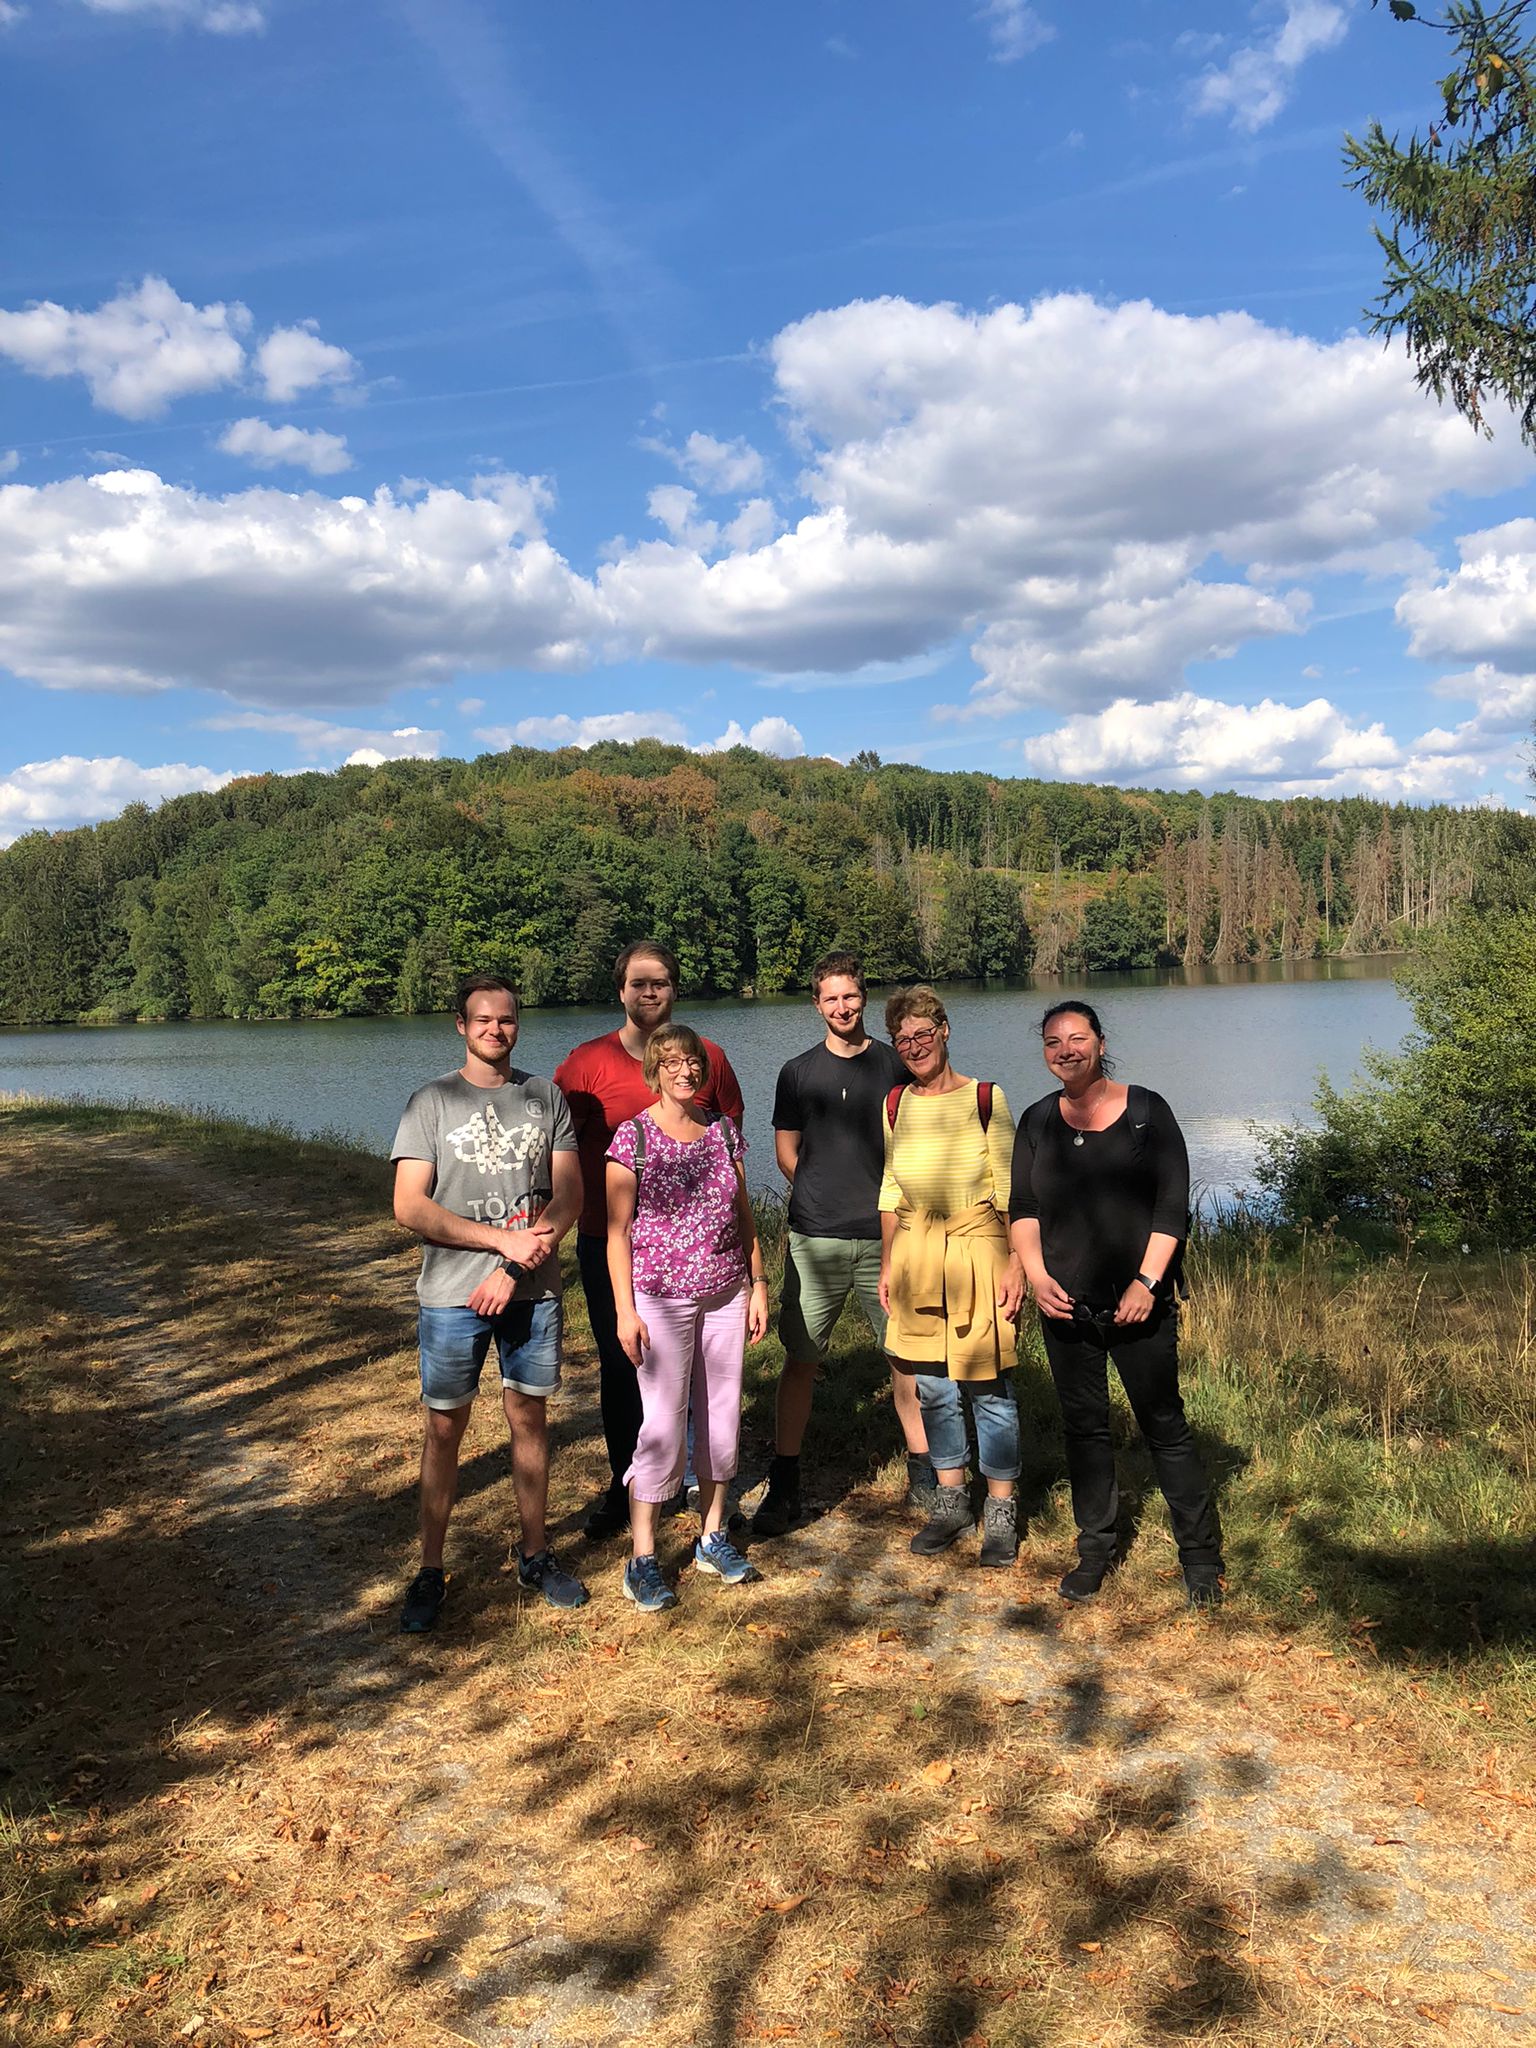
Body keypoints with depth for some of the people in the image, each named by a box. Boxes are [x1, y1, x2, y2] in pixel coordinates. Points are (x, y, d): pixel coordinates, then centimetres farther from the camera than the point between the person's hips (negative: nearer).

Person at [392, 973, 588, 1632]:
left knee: (529, 1416, 11)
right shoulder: (431, 1103, -2)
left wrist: (514, 1269, -12)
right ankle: (430, 1571, 19)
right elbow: (409, 1207, -9)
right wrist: (505, 1239, -16)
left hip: (534, 1288, 2)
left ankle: (535, 1555, 26)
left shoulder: (547, 1097, 4)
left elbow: (569, 1196, 0)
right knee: (444, 1428, 6)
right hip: (453, 1293, -1)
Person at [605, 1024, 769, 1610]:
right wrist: (625, 1309, -11)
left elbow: (744, 1215, 13)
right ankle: (642, 1558, 7)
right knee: (663, 1422, -4)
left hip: (726, 1295, 5)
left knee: (722, 1413, 10)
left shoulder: (723, 1131, 7)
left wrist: (758, 1284, 8)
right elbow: (617, 1229, -7)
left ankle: (713, 1537, 26)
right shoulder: (633, 1136, -6)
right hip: (661, 1297, -4)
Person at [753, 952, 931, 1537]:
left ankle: (922, 1472, 21)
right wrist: (823, 1197, 5)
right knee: (801, 1358, 1)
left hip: (884, 1235, 0)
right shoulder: (797, 1073, 7)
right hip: (815, 1238, 0)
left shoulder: (895, 1066, 7)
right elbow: (786, 1154, 12)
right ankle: (784, 1485, 12)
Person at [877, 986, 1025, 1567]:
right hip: (916, 1254, 4)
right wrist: (887, 1263, 12)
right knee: (933, 1388, 11)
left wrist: (1016, 1263, -9)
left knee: (988, 1387, 1)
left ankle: (1000, 1512, 17)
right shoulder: (896, 1103, 6)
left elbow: (1010, 1189, -5)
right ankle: (950, 1502, 27)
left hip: (978, 1249, -4)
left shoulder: (985, 1099, -6)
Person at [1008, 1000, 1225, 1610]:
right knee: (1083, 1427, 10)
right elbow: (1022, 1209, 9)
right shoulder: (1037, 1121, 7)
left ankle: (1200, 1555, 15)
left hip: (1138, 1303, -3)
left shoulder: (1146, 1111, -2)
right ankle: (1095, 1548, 25)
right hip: (1065, 1305, 3)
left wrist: (1146, 1283, -13)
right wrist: (1036, 1274, -6)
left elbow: (1172, 1206, -5)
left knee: (1164, 1426, 2)